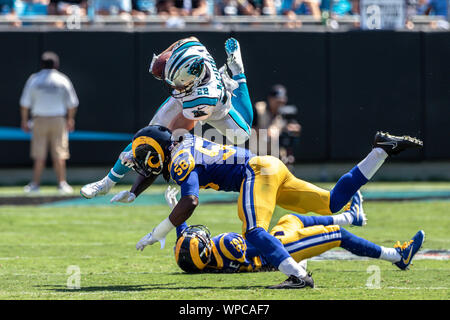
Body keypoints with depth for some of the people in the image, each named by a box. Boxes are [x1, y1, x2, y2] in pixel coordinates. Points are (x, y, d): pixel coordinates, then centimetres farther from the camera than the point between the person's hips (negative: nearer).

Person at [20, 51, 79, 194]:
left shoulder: (34, 79, 0)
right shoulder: (63, 80, 0)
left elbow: (25, 103, 1)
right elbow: (72, 103, 3)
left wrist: (24, 121, 10)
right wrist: (70, 120, 17)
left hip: (39, 120, 0)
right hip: (58, 120, 0)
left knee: (39, 155, 3)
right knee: (59, 154, 3)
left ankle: (35, 184, 2)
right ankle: (62, 184, 0)